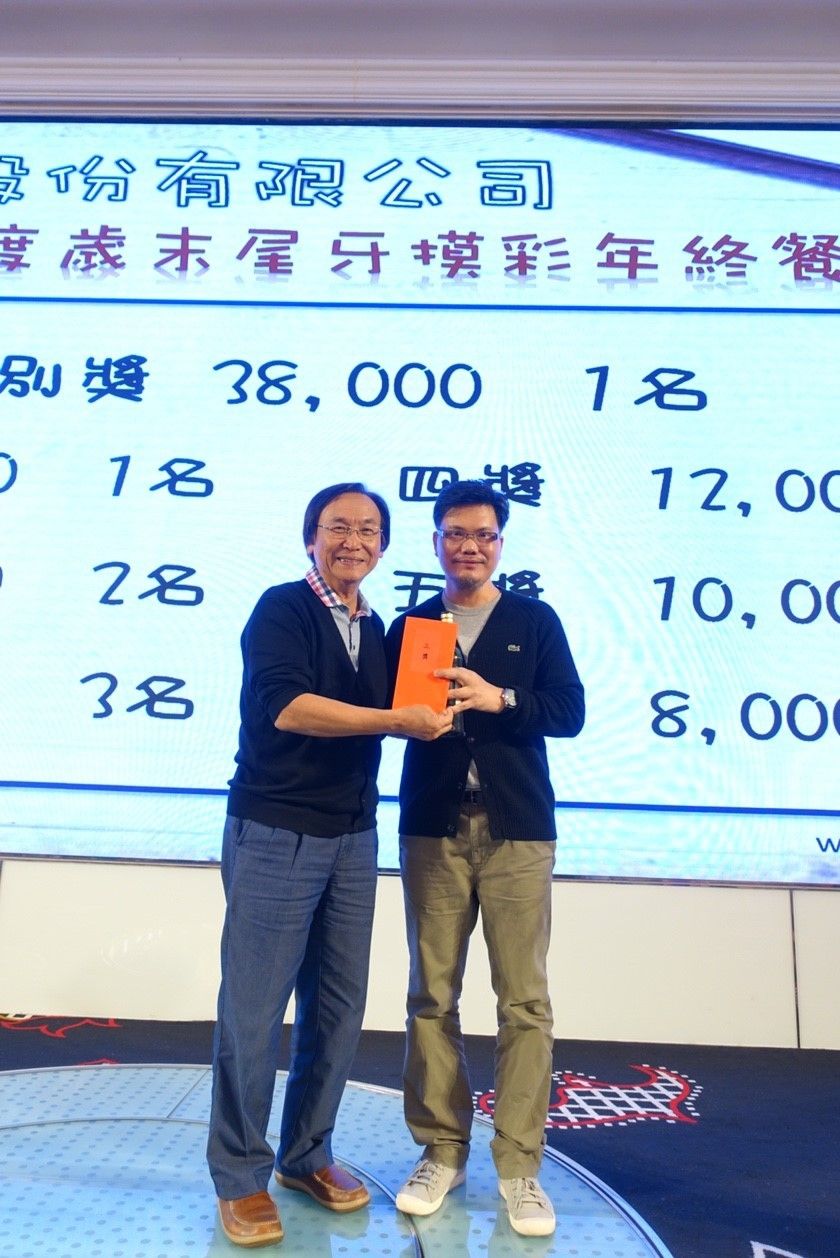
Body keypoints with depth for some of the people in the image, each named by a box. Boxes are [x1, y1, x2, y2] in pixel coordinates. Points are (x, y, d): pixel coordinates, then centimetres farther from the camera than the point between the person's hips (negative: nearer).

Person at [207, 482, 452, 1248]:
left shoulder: (377, 630, 13)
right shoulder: (282, 608, -8)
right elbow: (286, 705, -22)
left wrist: (429, 704, -2)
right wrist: (397, 719, -21)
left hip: (353, 839, 7)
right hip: (275, 835, -6)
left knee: (339, 1008, 13)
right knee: (254, 1009, 3)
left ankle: (306, 1156, 32)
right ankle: (241, 1177, 22)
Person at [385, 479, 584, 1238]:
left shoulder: (535, 620, 6)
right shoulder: (411, 624, 11)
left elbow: (569, 712, -1)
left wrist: (496, 698, -16)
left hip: (517, 831, -1)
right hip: (433, 830, 2)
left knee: (524, 1000, 3)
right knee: (432, 996, 7)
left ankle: (519, 1166, 16)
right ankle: (442, 1151, 23)